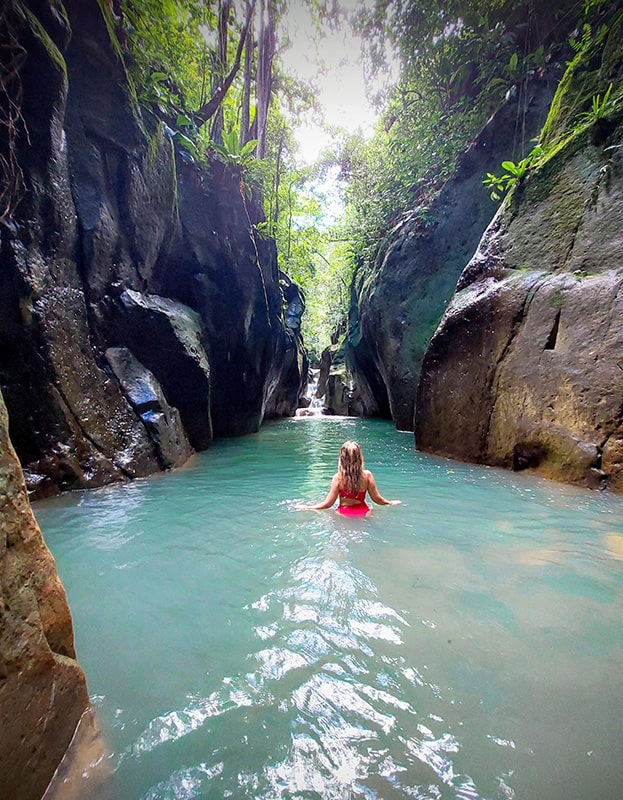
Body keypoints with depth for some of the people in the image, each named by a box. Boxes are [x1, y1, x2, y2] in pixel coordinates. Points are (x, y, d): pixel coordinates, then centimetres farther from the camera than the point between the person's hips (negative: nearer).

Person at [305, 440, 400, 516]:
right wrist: (391, 503, 24)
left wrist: (306, 507, 4)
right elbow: (377, 499, 3)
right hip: (363, 512, 2)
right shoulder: (367, 475, -3)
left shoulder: (338, 477, -9)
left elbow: (328, 504, -8)